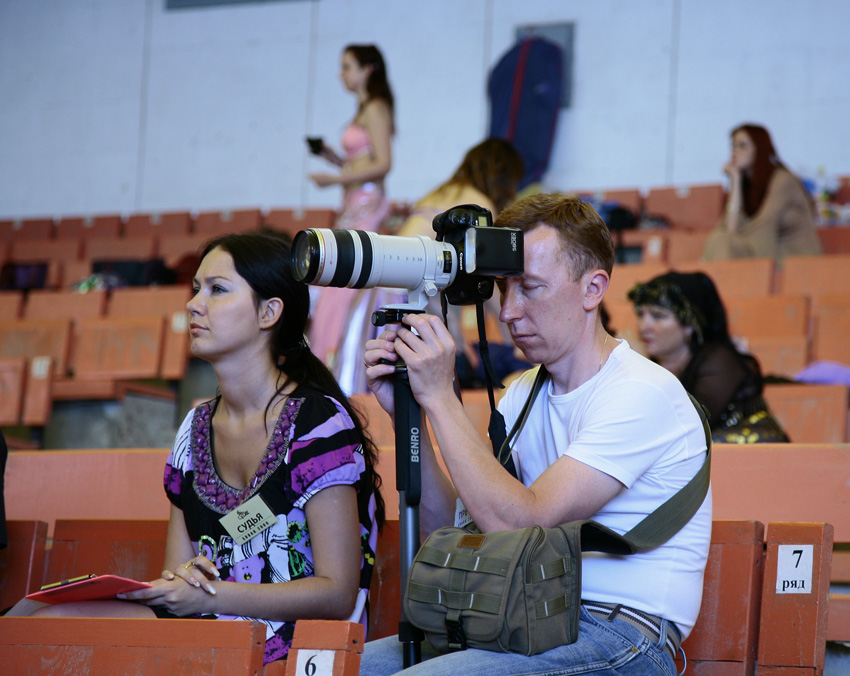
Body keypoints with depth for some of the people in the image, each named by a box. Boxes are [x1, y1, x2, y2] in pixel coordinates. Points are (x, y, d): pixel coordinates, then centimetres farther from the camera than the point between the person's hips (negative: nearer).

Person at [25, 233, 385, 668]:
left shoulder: (319, 422, -6)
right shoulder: (196, 429, 15)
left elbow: (338, 595, -10)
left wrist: (207, 597, -18)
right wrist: (174, 581, -9)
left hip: (290, 646, -6)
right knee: (51, 622, -22)